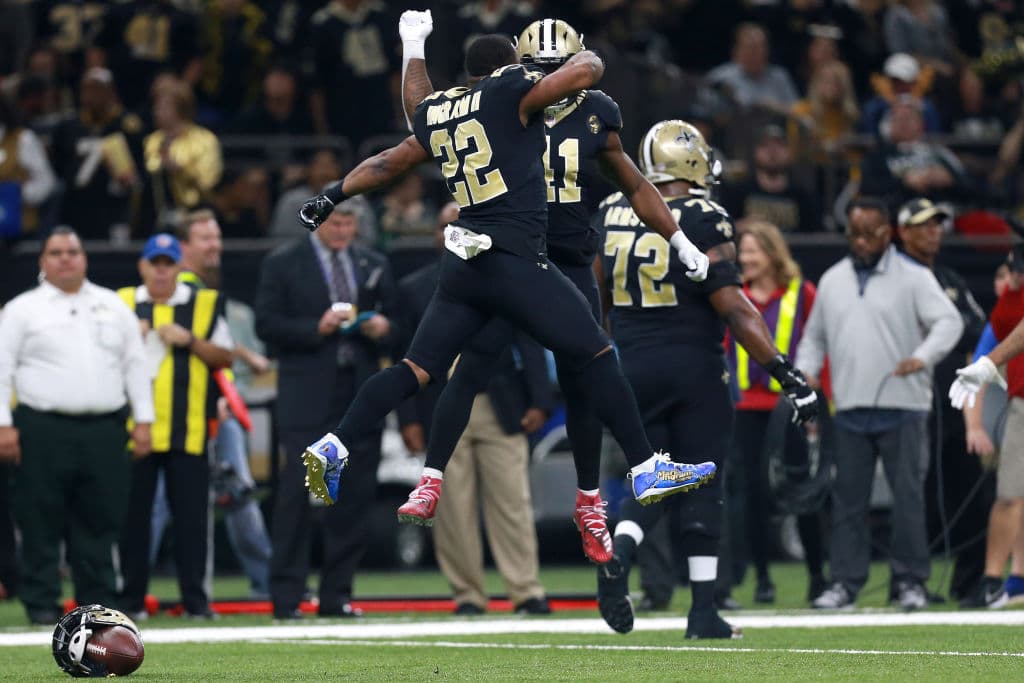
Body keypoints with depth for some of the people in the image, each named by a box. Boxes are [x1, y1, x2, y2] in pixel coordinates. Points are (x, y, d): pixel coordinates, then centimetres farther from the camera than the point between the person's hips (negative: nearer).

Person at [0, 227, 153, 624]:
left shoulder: (113, 306, 16)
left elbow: (135, 364, 16)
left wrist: (143, 419, 8)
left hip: (104, 430, 3)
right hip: (43, 430, -3)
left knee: (101, 521, 3)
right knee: (41, 522, -4)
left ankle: (98, 602, 9)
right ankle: (41, 603, 1)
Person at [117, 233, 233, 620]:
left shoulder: (204, 305, 9)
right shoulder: (122, 304, 12)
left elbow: (225, 357, 7)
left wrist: (191, 340, -8)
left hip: (186, 430, -1)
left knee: (191, 515, -2)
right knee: (133, 513, 2)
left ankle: (195, 599, 2)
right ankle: (131, 599, 7)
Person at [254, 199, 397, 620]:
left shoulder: (374, 266, 17)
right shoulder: (282, 264, 4)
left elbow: (393, 323, 21)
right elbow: (267, 325, -3)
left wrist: (383, 330, -2)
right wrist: (315, 328, -17)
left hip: (360, 396, 4)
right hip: (307, 396, -4)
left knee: (355, 497, 3)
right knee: (297, 495, -9)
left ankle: (336, 593, 9)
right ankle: (286, 596, -6)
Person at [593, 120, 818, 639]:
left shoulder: (610, 216, 4)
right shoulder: (702, 222, -12)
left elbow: (594, 302, 11)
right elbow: (733, 308, -16)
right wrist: (785, 372, -15)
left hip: (635, 369, 4)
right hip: (694, 367, -4)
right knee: (701, 487, 4)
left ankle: (617, 553, -16)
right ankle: (704, 611, 4)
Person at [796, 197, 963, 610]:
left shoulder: (913, 278, 0)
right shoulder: (832, 281, 15)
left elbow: (949, 321, -11)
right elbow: (814, 336, 23)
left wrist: (923, 357, -28)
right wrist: (806, 372, 5)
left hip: (903, 408, -4)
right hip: (850, 409, 4)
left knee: (908, 495, -4)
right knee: (848, 498, 5)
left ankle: (910, 580, 3)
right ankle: (845, 581, 9)